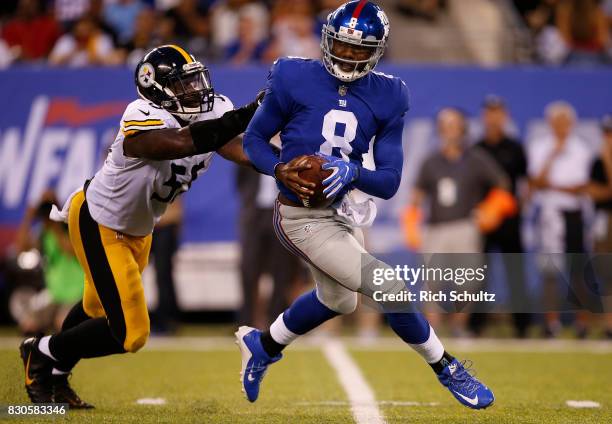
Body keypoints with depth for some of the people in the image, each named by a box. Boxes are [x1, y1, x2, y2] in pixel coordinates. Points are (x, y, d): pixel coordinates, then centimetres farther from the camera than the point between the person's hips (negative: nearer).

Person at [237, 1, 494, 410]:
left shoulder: (386, 98, -5)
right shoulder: (295, 80, -15)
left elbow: (390, 183, -7)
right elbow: (254, 139, -2)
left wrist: (353, 172, -27)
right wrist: (281, 170, -21)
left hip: (344, 212, 7)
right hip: (303, 219, -7)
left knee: (338, 300, 30)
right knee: (392, 290, -15)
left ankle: (263, 345, 54)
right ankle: (447, 368, 7)